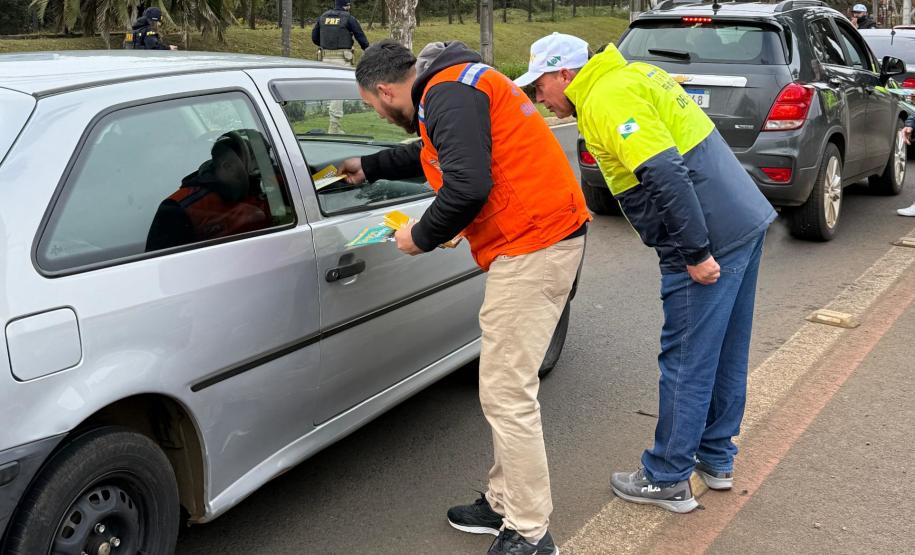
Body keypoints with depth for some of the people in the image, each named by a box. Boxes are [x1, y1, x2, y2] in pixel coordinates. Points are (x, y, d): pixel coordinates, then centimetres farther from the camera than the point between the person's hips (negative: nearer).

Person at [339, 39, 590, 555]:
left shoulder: (448, 93, -13)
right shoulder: (458, 84, 21)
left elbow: (467, 185, -26)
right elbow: (433, 153, 40)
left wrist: (421, 236, -9)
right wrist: (369, 167, 50)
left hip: (531, 246, -11)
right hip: (552, 235, 11)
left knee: (506, 393, -6)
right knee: (509, 386, 17)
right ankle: (505, 503, 28)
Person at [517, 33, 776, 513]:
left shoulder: (605, 101, -14)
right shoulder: (633, 76, 16)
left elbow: (667, 175, -25)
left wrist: (696, 253, -22)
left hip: (710, 238, -10)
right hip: (745, 222, 10)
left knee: (686, 361, 1)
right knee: (724, 354, 18)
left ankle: (667, 480, 13)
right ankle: (716, 459, 33)